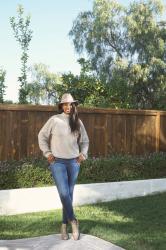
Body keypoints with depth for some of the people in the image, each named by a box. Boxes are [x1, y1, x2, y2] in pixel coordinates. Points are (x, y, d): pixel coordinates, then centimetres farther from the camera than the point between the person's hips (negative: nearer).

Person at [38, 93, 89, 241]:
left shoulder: (78, 122, 6)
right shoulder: (54, 120, -3)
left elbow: (85, 141, 19)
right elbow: (42, 136, 4)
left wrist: (83, 154, 6)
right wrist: (47, 153, -2)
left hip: (74, 162, 3)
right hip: (57, 162, -3)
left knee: (69, 194, 7)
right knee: (64, 193, -12)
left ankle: (64, 225, 18)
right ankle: (73, 221, 9)